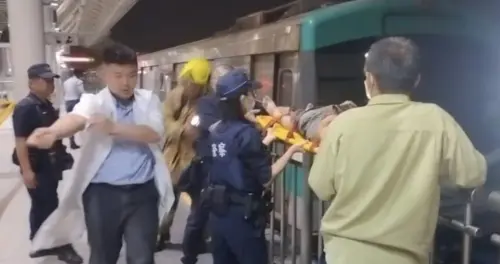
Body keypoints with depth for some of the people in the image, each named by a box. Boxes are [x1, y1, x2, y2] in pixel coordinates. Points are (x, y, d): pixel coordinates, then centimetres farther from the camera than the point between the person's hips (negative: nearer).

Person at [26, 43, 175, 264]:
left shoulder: (148, 99, 5)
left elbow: (154, 133, -12)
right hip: (102, 193, 0)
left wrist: (114, 128, -28)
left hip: (143, 192, 1)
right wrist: (53, 131, -48)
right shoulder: (94, 101, -1)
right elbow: (76, 118, -24)